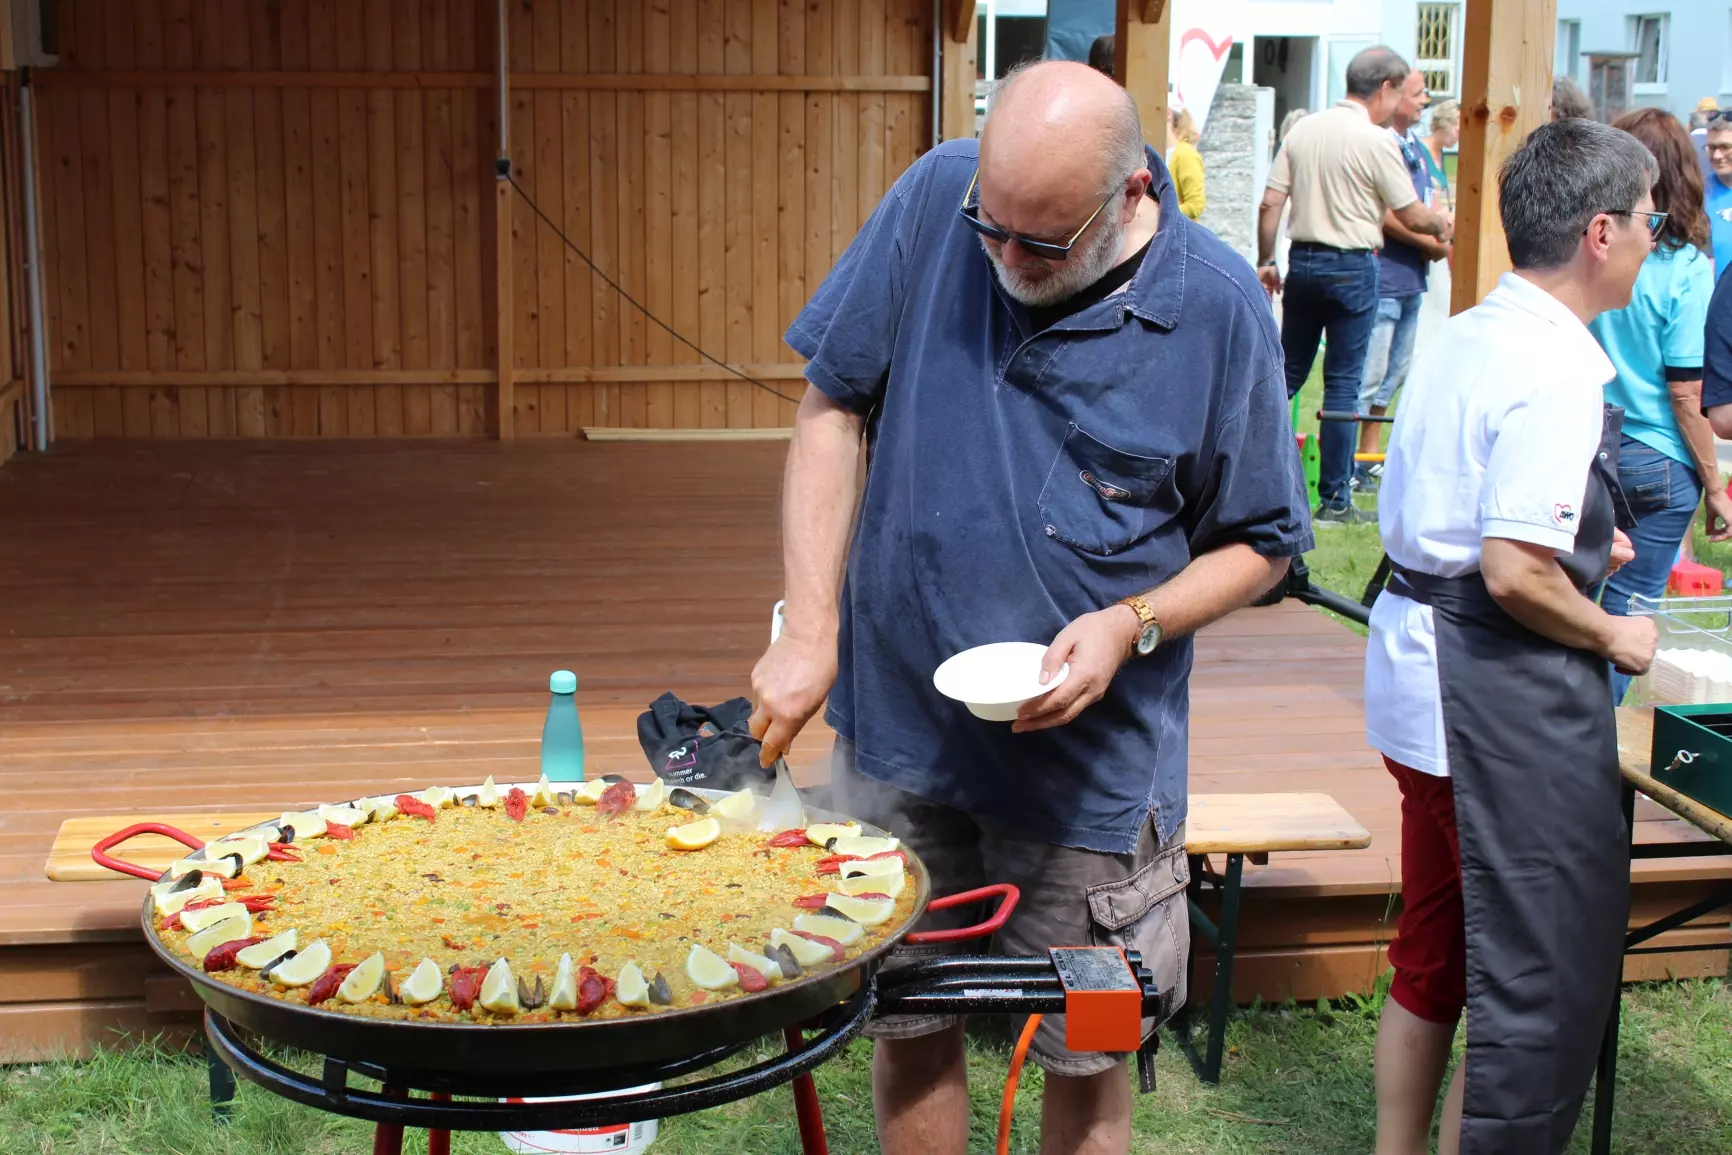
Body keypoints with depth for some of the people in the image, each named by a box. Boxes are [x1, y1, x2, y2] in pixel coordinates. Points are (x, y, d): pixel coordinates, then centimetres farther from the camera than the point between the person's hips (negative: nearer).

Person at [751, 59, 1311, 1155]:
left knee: (1087, 1060, 11)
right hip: (899, 722, 2)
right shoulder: (938, 198, -8)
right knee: (906, 1030, 14)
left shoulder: (1219, 306, -11)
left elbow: (1261, 542, 0)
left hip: (1089, 762, -1)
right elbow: (833, 407, -1)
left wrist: (1132, 626, -18)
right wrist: (809, 630, -9)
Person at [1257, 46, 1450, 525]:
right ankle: (1334, 500, 3)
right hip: (1352, 268, -5)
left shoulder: (1303, 129, 6)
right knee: (1342, 384, 0)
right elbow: (1412, 216, -4)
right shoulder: (1376, 141, -11)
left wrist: (1266, 261, 13)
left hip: (1302, 261, 6)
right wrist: (1444, 226, 15)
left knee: (1288, 373, 14)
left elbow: (1270, 203, 5)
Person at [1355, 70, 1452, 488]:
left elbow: (1428, 207, 21)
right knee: (1368, 375, -9)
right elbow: (1386, 215, -19)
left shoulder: (1417, 149, 16)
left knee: (1394, 374, 15)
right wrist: (1433, 244, -12)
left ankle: (1368, 459, 23)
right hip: (1381, 277, -10)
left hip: (1411, 279, 10)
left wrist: (1442, 236, 0)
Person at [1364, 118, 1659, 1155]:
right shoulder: (1557, 374, -20)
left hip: (1421, 670, 10)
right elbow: (1515, 574, -26)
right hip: (1507, 696, -10)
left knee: (1435, 951, 21)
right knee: (1544, 984, 2)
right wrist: (1612, 636, -10)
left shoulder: (1461, 338, 9)